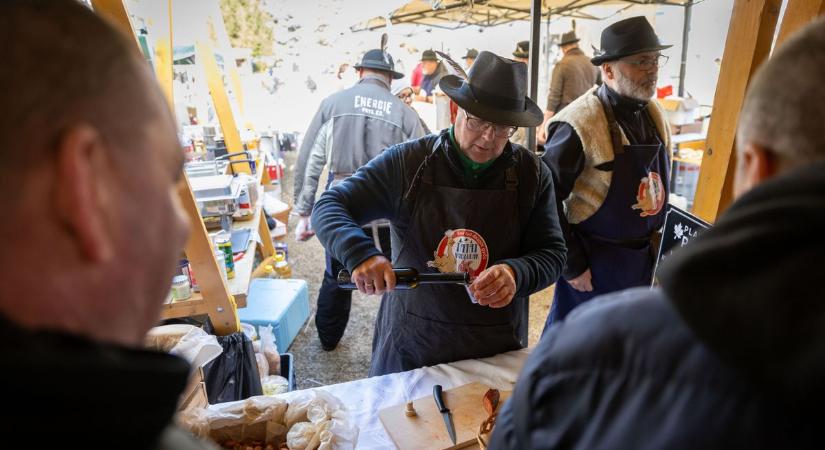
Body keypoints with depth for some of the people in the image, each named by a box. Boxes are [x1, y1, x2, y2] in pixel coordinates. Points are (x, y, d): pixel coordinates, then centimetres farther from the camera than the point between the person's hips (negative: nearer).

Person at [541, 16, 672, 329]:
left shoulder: (654, 116, 4)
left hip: (642, 262, 8)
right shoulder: (579, 125, -22)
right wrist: (571, 265, -17)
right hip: (593, 266, -7)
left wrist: (656, 246, 15)